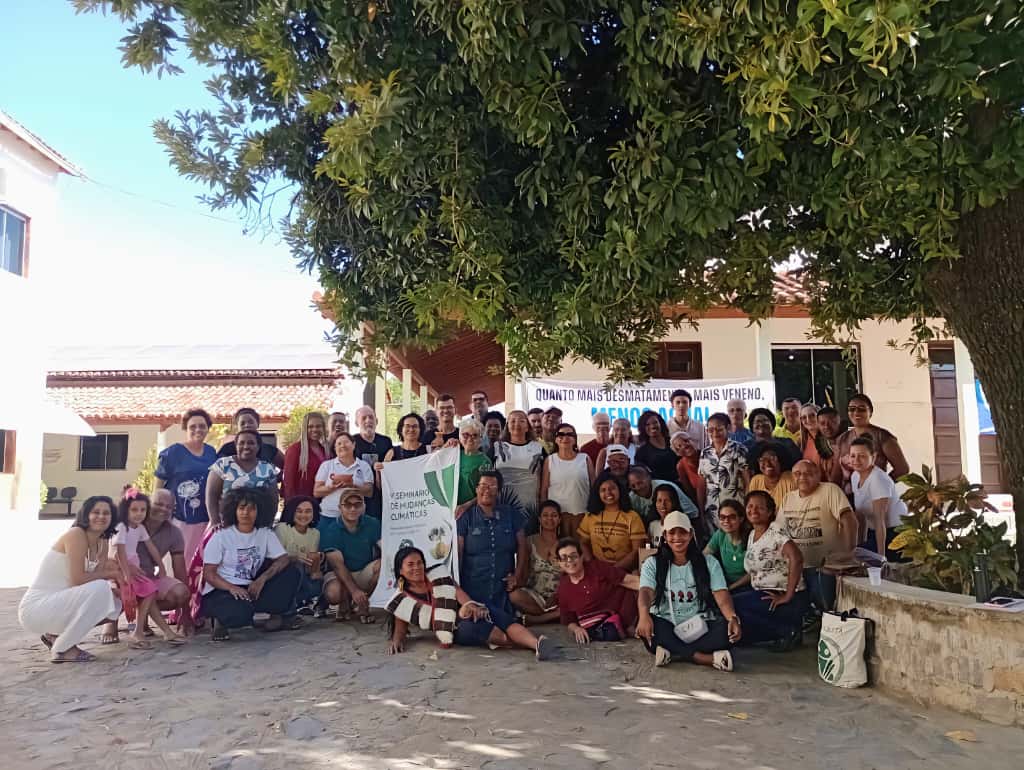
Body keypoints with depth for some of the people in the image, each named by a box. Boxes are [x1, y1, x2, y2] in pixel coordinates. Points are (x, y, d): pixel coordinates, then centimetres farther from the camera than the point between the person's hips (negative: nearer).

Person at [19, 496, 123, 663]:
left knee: (115, 605, 7)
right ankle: (62, 649, -13)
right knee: (100, 588, -27)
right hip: (37, 607, -9)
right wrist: (108, 574, -9)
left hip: (59, 604, 9)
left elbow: (98, 574, 3)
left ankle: (54, 635, 13)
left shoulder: (102, 543, 8)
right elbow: (77, 580, -22)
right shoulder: (76, 534, -17)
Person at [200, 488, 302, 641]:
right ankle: (221, 621, -2)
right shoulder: (221, 536, -5)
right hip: (221, 591, -4)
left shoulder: (266, 534, 4)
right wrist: (232, 588, -27)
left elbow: (284, 559, -6)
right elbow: (209, 574, -9)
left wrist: (262, 579, -23)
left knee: (291, 573, -13)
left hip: (251, 589, 4)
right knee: (240, 611, -37)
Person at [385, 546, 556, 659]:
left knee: (505, 619, -29)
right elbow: (400, 629, 8)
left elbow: (459, 592, 1)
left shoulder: (438, 575, 13)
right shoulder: (402, 602, 8)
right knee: (473, 625, -38)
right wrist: (396, 640, -16)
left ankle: (536, 643, -51)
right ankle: (523, 643, -33)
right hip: (457, 630, -3)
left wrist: (470, 606, -21)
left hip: (471, 611, 3)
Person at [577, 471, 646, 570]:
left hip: (624, 571, -2)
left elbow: (638, 550, -3)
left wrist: (615, 568, -12)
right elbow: (583, 543, 15)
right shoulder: (590, 516, 10)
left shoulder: (632, 517, 0)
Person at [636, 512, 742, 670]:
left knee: (727, 629, -30)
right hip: (666, 628, 0)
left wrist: (733, 618, -29)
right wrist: (644, 614, -37)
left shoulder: (709, 563, 8)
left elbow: (721, 595, -6)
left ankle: (673, 654, -25)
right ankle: (697, 656, -26)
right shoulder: (652, 564, 5)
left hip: (700, 628, 1)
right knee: (645, 625, -33)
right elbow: (646, 592, -13)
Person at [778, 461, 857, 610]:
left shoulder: (830, 490, -10)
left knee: (824, 611, -6)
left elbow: (849, 519, -19)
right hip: (795, 567, 6)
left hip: (824, 567, -6)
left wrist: (849, 551, -27)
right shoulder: (788, 499, 10)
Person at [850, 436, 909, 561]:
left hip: (896, 531, -8)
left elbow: (880, 520, -26)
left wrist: (881, 555, -27)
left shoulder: (879, 479, -24)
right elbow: (860, 513, 7)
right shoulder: (854, 476, 0)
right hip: (874, 531, 8)